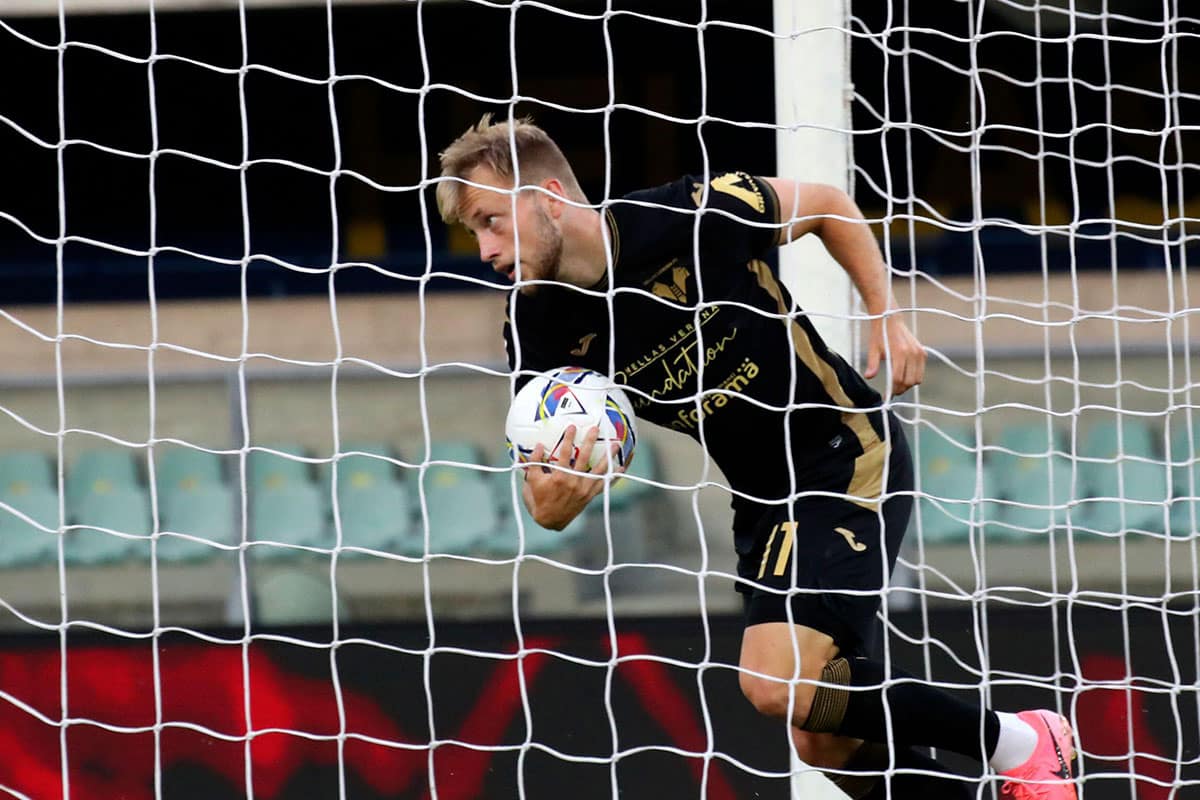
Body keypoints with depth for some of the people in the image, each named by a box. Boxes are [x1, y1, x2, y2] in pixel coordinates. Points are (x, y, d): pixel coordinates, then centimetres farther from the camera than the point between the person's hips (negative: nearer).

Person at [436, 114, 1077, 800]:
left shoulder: (696, 218, -21)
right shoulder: (541, 330, -7)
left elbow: (828, 206, -2)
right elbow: (547, 496, -8)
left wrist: (889, 316, -9)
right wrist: (552, 502, -31)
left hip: (851, 459, -6)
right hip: (764, 501, 6)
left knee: (779, 684, -23)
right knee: (825, 743, 5)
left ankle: (1020, 744, -9)